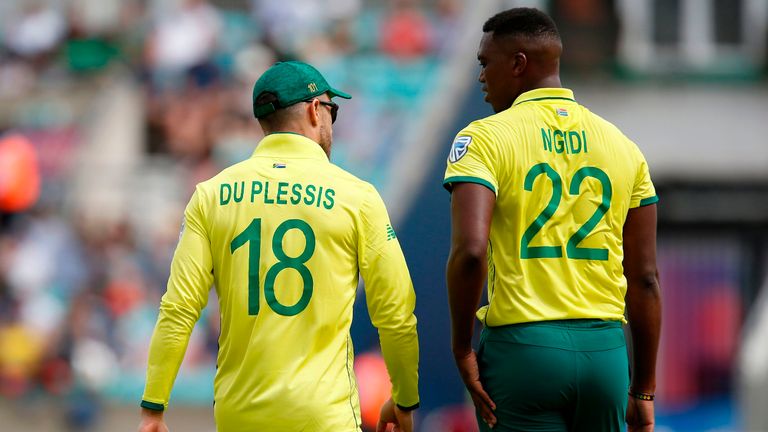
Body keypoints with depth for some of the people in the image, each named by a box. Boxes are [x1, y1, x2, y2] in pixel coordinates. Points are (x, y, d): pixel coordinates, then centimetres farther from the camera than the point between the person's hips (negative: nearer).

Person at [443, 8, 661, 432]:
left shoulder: (484, 139, -3)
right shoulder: (622, 146, 12)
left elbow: (470, 251, -19)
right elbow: (645, 278, 11)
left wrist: (461, 349, -7)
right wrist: (643, 392, 16)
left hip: (521, 345, -4)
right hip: (606, 349, 4)